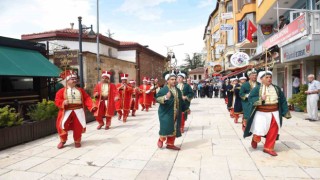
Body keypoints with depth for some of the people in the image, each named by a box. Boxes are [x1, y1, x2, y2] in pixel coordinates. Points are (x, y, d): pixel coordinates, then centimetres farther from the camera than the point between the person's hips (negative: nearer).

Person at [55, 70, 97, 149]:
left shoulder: (80, 90, 8)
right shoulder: (62, 91, 2)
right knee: (62, 125, -7)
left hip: (78, 111, 2)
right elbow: (57, 101, -1)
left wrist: (92, 106, -11)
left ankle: (77, 141, 24)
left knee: (78, 126, 3)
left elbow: (87, 99, 4)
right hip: (67, 111, -1)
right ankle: (63, 140, 19)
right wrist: (63, 102, -22)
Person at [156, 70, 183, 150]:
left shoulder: (178, 90, 11)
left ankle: (170, 144, 22)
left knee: (174, 129, 9)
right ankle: (161, 139, 20)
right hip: (166, 112, -6)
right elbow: (158, 99, -16)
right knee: (166, 127, -8)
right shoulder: (163, 89, -9)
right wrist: (165, 97, -33)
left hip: (176, 113, 6)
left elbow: (180, 101, 20)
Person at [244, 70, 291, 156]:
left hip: (274, 113, 4)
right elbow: (250, 98, -11)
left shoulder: (277, 88, 6)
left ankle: (268, 148, 19)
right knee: (259, 130, -1)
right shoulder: (257, 89, -6)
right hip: (261, 113, -4)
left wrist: (286, 112, 5)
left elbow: (283, 100, 9)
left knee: (273, 132, 4)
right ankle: (255, 140, 33)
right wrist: (260, 99, -26)